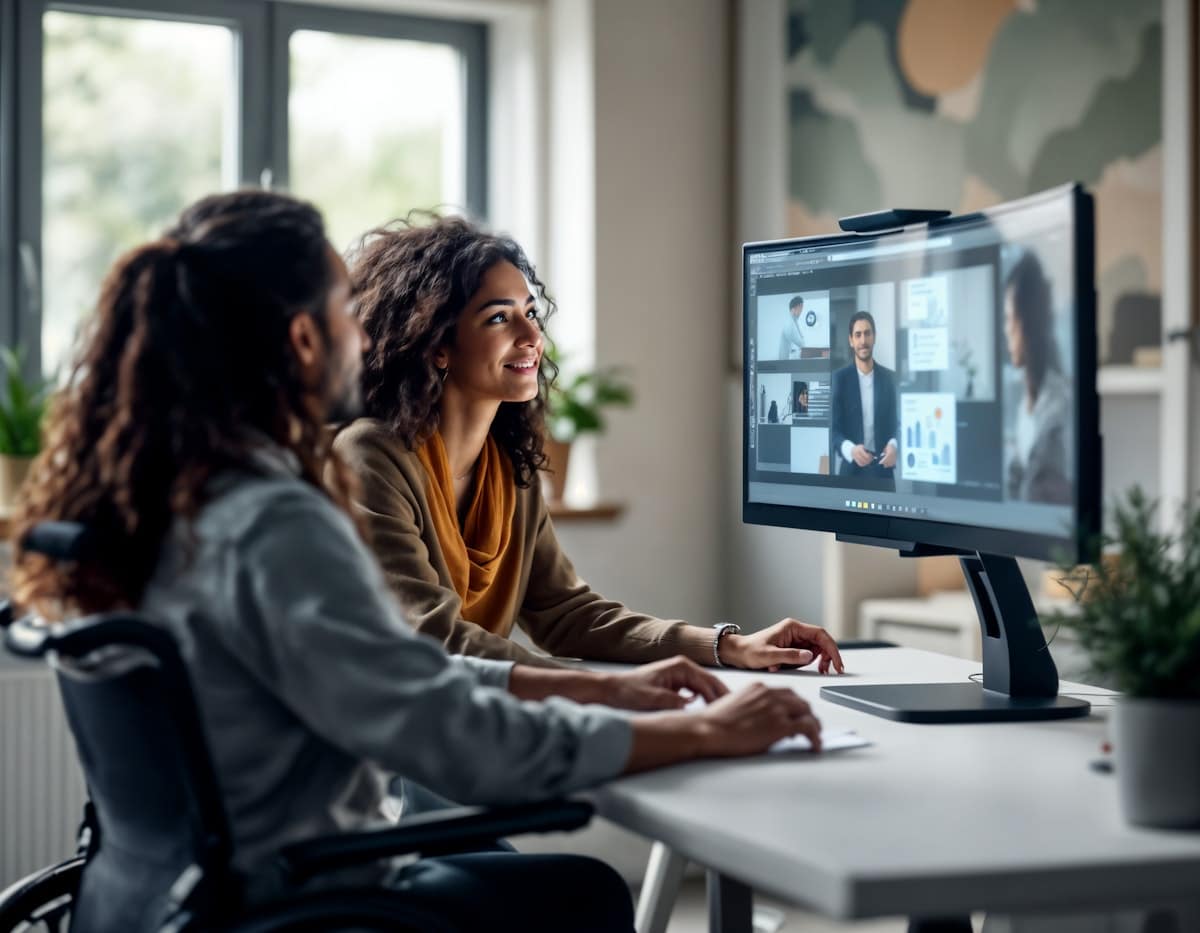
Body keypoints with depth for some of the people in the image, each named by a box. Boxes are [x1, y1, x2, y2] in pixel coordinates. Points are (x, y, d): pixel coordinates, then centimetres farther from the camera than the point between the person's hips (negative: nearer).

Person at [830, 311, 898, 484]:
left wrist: (893, 445, -14)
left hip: (883, 469, 2)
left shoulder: (889, 377, 7)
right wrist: (850, 449, -24)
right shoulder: (839, 378, 0)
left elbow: (897, 422, 8)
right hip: (852, 470, -2)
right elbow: (833, 428, -4)